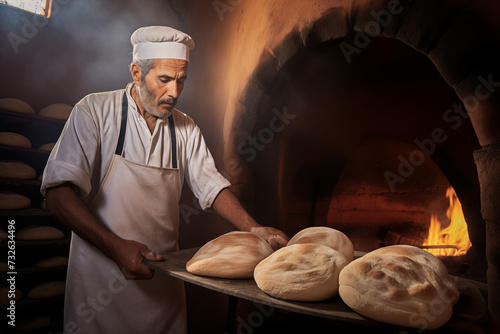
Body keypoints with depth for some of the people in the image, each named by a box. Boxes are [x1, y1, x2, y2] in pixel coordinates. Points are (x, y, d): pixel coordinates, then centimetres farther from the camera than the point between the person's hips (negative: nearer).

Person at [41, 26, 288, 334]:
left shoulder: (185, 129, 4)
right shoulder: (95, 111, -9)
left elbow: (211, 186, 1)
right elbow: (59, 192, -15)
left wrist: (254, 229, -15)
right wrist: (115, 247, -25)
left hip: (164, 275, 4)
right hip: (100, 272, -3)